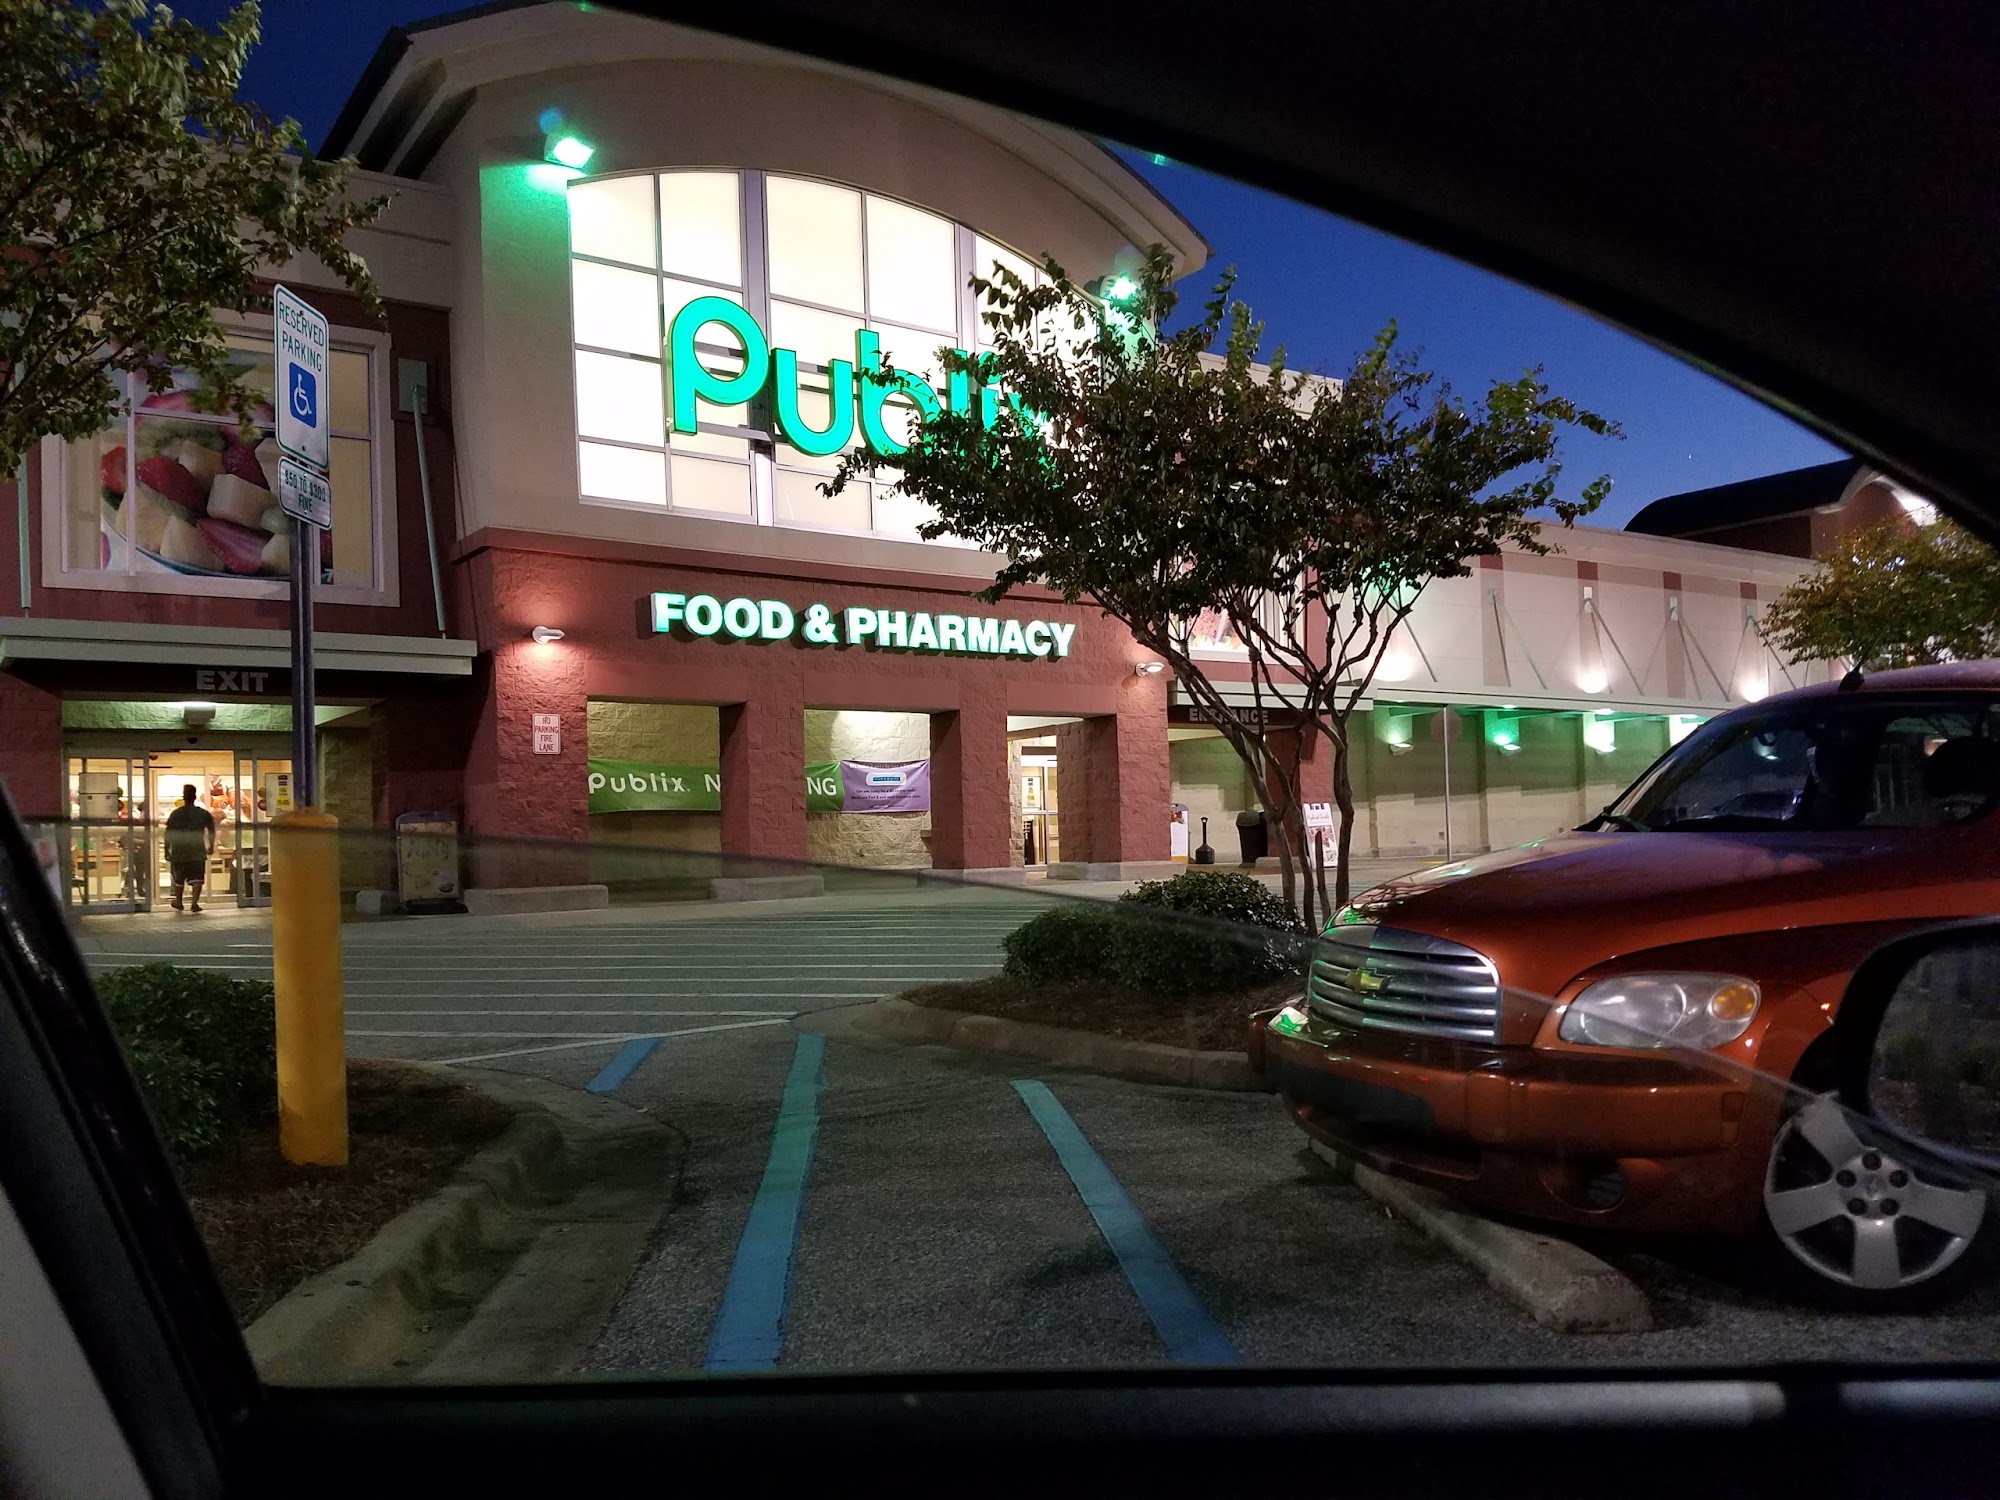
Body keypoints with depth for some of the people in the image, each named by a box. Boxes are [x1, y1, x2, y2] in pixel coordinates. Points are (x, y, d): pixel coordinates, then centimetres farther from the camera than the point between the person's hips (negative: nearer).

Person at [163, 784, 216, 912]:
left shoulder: (175, 814, -1)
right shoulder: (203, 813, 0)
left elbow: (168, 834, -1)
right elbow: (212, 831, 4)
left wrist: (167, 850, 6)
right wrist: (211, 846, 17)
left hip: (179, 851, 1)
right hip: (197, 852, -1)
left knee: (178, 878, 16)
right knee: (197, 878, -2)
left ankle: (178, 902, 29)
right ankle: (194, 902, -16)